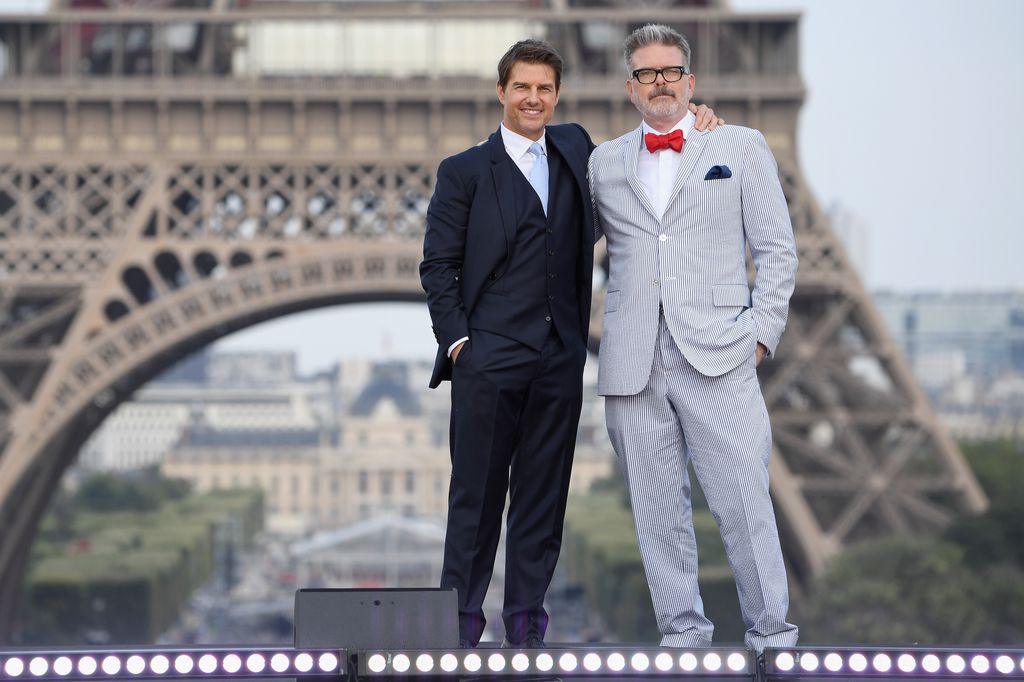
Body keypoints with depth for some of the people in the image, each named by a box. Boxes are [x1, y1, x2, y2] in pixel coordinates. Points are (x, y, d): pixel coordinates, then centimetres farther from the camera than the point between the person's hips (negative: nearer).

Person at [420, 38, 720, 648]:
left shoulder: (574, 147, 14)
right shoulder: (464, 172, 3)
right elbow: (438, 266, 2)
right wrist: (457, 339, -8)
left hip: (560, 358, 4)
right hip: (488, 357, -4)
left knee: (544, 493, 6)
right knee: (477, 490, -1)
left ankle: (527, 618, 12)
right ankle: (461, 616, 6)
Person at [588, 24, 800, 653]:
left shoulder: (741, 147, 11)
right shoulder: (603, 164, 16)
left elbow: (777, 250, 9)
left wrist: (761, 331, -1)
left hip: (718, 358, -2)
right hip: (633, 364, 3)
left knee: (743, 501, -8)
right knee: (657, 507, 4)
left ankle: (772, 633, 2)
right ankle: (683, 630, 15)